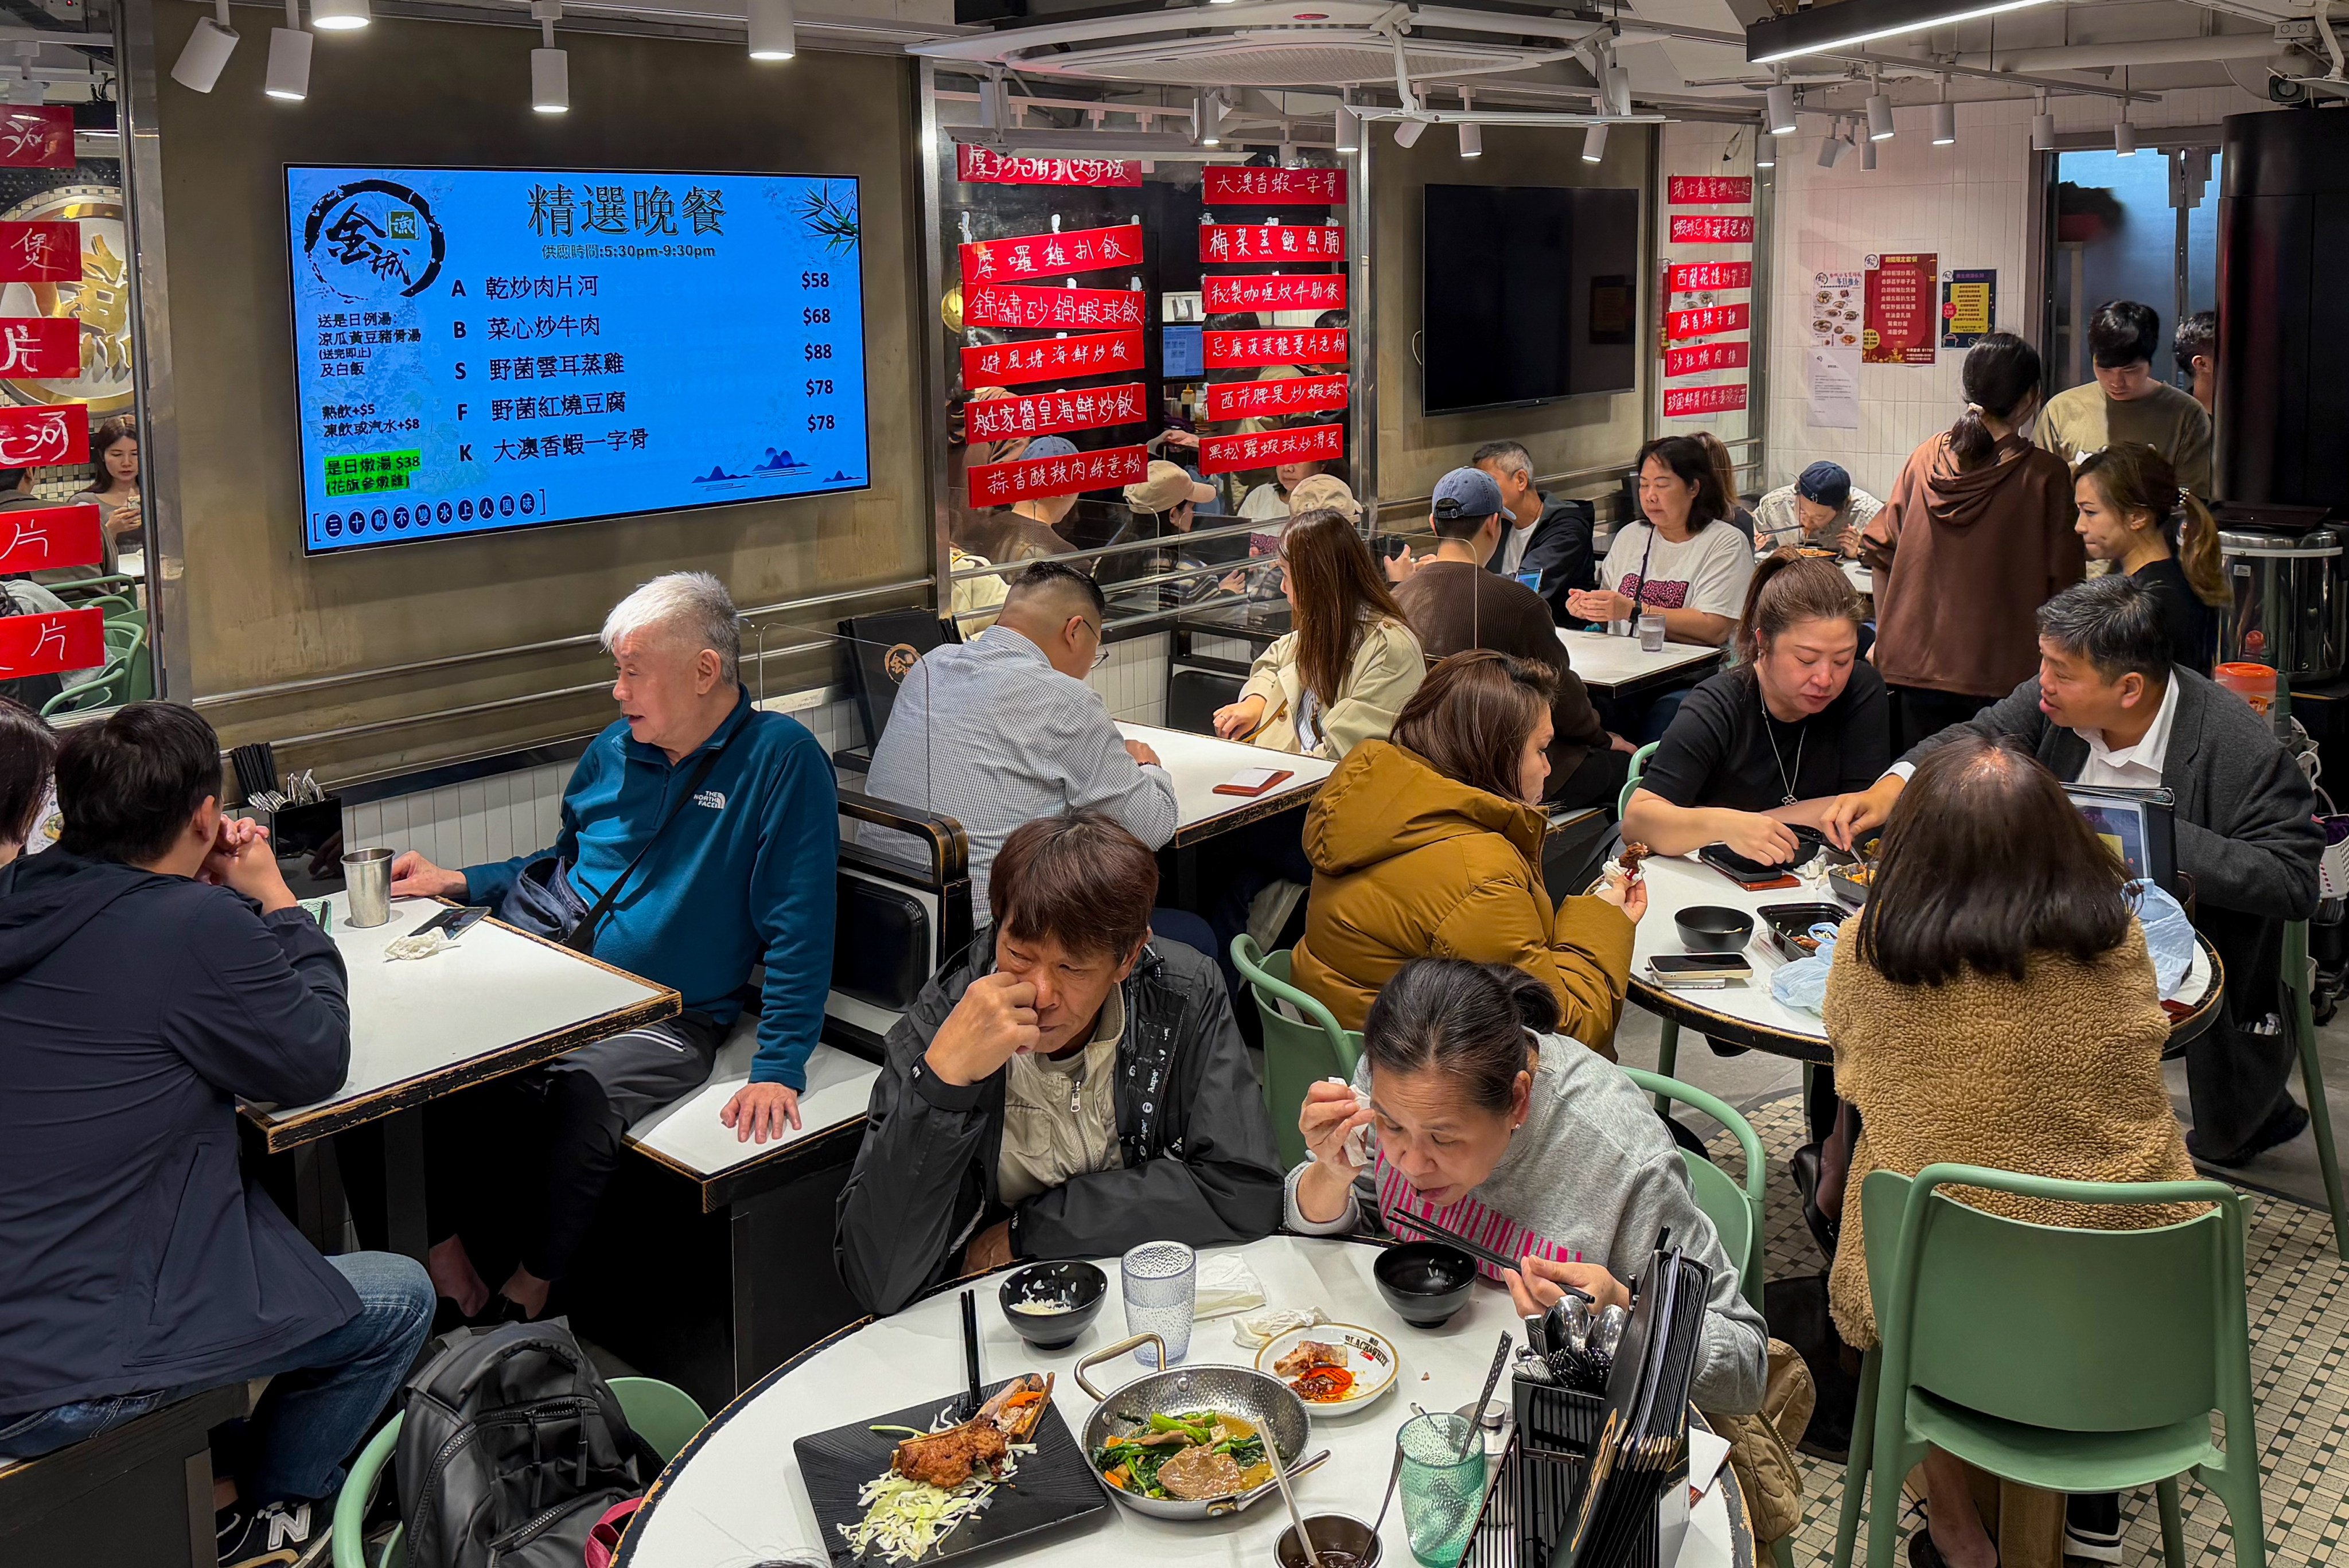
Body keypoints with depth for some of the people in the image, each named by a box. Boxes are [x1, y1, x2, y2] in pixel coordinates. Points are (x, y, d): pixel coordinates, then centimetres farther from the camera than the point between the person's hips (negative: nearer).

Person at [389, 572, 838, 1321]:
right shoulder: (614, 750, 12)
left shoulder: (782, 759, -8)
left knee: (583, 1095, -33)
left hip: (664, 1022, -6)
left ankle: (529, 1289, -9)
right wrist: (453, 882, 15)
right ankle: (444, 1241, -2)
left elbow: (799, 933, -12)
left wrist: (778, 1067, -20)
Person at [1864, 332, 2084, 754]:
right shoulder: (2046, 475, -8)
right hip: (2001, 673, -4)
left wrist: (1887, 636, 16)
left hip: (1916, 663, 4)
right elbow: (2063, 581, -6)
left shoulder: (1925, 459, 3)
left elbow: (1881, 551, 7)